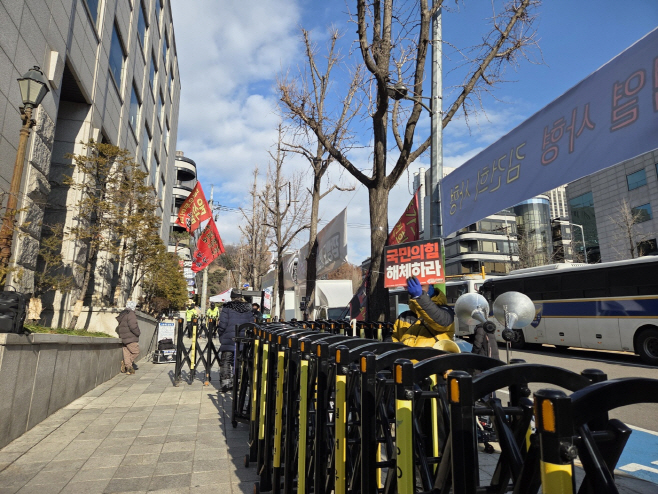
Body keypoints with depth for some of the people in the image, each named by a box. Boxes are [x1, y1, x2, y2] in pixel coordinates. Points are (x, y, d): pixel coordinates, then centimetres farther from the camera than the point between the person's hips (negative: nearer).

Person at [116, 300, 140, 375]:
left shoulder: (122, 315, 17)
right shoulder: (131, 314, -12)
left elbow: (119, 328, 20)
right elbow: (133, 326, -21)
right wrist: (138, 333, -7)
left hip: (123, 338, 9)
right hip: (130, 338, -9)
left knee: (127, 353, 9)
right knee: (136, 352, 0)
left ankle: (128, 367, 8)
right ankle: (125, 363, -5)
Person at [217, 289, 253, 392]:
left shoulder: (227, 307, -4)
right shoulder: (248, 308, 6)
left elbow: (222, 324, -9)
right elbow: (252, 324, 6)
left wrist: (220, 333, 7)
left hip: (229, 339, -3)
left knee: (225, 361, 6)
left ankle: (225, 382, 0)